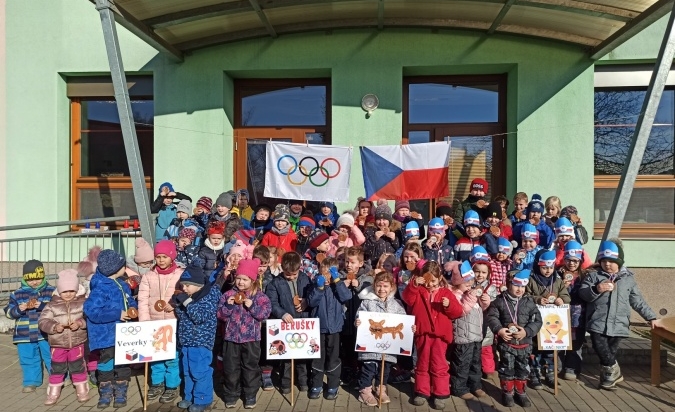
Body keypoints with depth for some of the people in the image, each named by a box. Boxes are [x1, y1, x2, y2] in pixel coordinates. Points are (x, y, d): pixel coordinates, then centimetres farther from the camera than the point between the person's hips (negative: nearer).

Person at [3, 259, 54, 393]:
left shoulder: (51, 291, -5)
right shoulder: (17, 294, 2)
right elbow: (8, 312, 2)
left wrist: (42, 306, -25)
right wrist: (19, 309, -18)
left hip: (46, 333, -2)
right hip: (25, 335, 2)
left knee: (52, 358, 8)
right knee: (28, 359, 12)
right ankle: (31, 382, 28)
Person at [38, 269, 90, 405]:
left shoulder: (82, 303, -5)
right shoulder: (52, 305, -4)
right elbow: (42, 321, -8)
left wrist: (80, 323, -26)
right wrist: (54, 327, -25)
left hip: (77, 342, -1)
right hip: (57, 344, 1)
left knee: (78, 367, 9)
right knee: (57, 369, 11)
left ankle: (82, 391, 23)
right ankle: (53, 393, 28)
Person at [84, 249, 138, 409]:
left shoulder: (122, 285, 5)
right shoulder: (101, 289, -21)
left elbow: (129, 300, 19)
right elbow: (92, 311, -28)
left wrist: (133, 308, -5)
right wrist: (118, 315, -26)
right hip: (107, 336, -7)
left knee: (123, 365, 13)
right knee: (106, 365, 7)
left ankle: (120, 394, 27)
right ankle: (105, 395, 26)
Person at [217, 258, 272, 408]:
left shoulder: (259, 296, -5)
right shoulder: (228, 294, -1)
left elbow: (265, 313, -12)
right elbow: (220, 314, -3)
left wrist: (252, 306, -23)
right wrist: (228, 305, -20)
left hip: (251, 338, -1)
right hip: (231, 337, 2)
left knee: (251, 367, 10)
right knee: (230, 367, 11)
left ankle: (250, 395, 25)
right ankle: (231, 394, 28)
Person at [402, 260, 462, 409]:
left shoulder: (446, 293, 0)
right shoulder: (418, 291, 2)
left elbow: (457, 312, -3)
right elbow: (407, 299, -16)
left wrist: (449, 305, -22)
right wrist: (414, 285, -27)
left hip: (440, 334, -1)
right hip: (422, 333, 1)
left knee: (438, 365, 6)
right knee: (422, 364, 12)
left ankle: (440, 394, 16)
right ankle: (422, 392, 22)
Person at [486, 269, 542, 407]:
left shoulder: (529, 302, -2)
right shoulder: (500, 301, -7)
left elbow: (537, 320, -3)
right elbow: (491, 317, -7)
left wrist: (526, 331, -17)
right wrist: (499, 329, -21)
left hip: (524, 343, 2)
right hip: (506, 342, -2)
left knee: (522, 369, 14)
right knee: (507, 369, 8)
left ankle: (521, 392, 31)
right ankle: (507, 392, 24)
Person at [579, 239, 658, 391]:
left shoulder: (628, 278, 12)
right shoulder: (593, 275, 6)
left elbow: (638, 301, 19)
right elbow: (583, 293, -2)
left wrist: (651, 317, 16)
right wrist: (596, 289, -20)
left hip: (618, 324, 1)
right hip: (597, 322, -1)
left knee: (610, 352, 1)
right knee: (601, 349, -11)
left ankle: (610, 374, 24)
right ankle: (614, 372, 13)